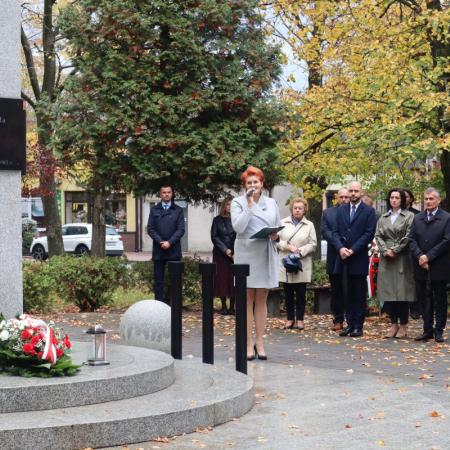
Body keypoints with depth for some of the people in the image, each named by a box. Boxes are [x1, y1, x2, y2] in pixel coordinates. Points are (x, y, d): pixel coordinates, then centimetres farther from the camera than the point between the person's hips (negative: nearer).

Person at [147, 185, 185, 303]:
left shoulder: (178, 210, 8)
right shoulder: (154, 210, 11)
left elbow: (181, 230, 0)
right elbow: (150, 229, 4)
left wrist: (170, 242, -12)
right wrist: (160, 242, -10)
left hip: (174, 250, -1)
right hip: (158, 250, 1)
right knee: (158, 279, 1)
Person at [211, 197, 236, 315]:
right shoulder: (218, 220, 6)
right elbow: (214, 236, 2)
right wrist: (225, 250, -8)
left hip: (235, 255, -1)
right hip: (220, 254, 1)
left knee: (233, 279, -3)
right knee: (222, 278, 0)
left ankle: (232, 307, 3)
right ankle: (224, 306, 7)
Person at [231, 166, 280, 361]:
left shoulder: (271, 203, 11)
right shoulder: (238, 202, 0)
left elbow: (278, 228, 16)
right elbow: (238, 227, -13)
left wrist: (276, 236, -6)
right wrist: (250, 204, -14)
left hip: (266, 255, 3)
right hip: (246, 255, -3)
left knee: (261, 300, 6)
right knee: (247, 300, 0)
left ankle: (260, 342, 10)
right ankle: (249, 344, 2)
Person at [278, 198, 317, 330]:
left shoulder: (309, 225, 8)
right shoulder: (283, 223, 9)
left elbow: (313, 244, 1)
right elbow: (277, 240, 2)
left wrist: (300, 251, -13)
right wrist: (288, 246, -13)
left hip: (302, 264, -1)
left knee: (301, 293, 1)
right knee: (288, 293, 4)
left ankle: (300, 319, 8)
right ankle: (290, 318, 11)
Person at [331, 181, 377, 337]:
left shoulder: (368, 211, 0)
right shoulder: (341, 210, 13)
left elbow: (369, 234, -7)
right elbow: (335, 232, 8)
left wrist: (352, 250, -13)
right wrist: (341, 248, -10)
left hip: (359, 259, -4)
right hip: (343, 259, 4)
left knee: (359, 294, 1)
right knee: (347, 294, 6)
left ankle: (358, 326, 4)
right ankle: (350, 323, 11)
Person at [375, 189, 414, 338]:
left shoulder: (409, 216, 2)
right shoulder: (383, 218, 15)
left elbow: (408, 237, -6)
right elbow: (378, 236, 7)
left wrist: (395, 250, -9)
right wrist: (385, 250, -8)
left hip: (402, 259, -4)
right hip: (386, 259, 4)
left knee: (402, 292, -3)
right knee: (388, 292, 3)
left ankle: (403, 326, 3)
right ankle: (393, 324, 10)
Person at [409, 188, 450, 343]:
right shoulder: (417, 218, 11)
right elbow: (412, 239, 5)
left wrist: (429, 257, -14)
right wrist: (419, 256, -11)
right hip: (421, 267, 4)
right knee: (424, 299, 7)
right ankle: (428, 330, 13)